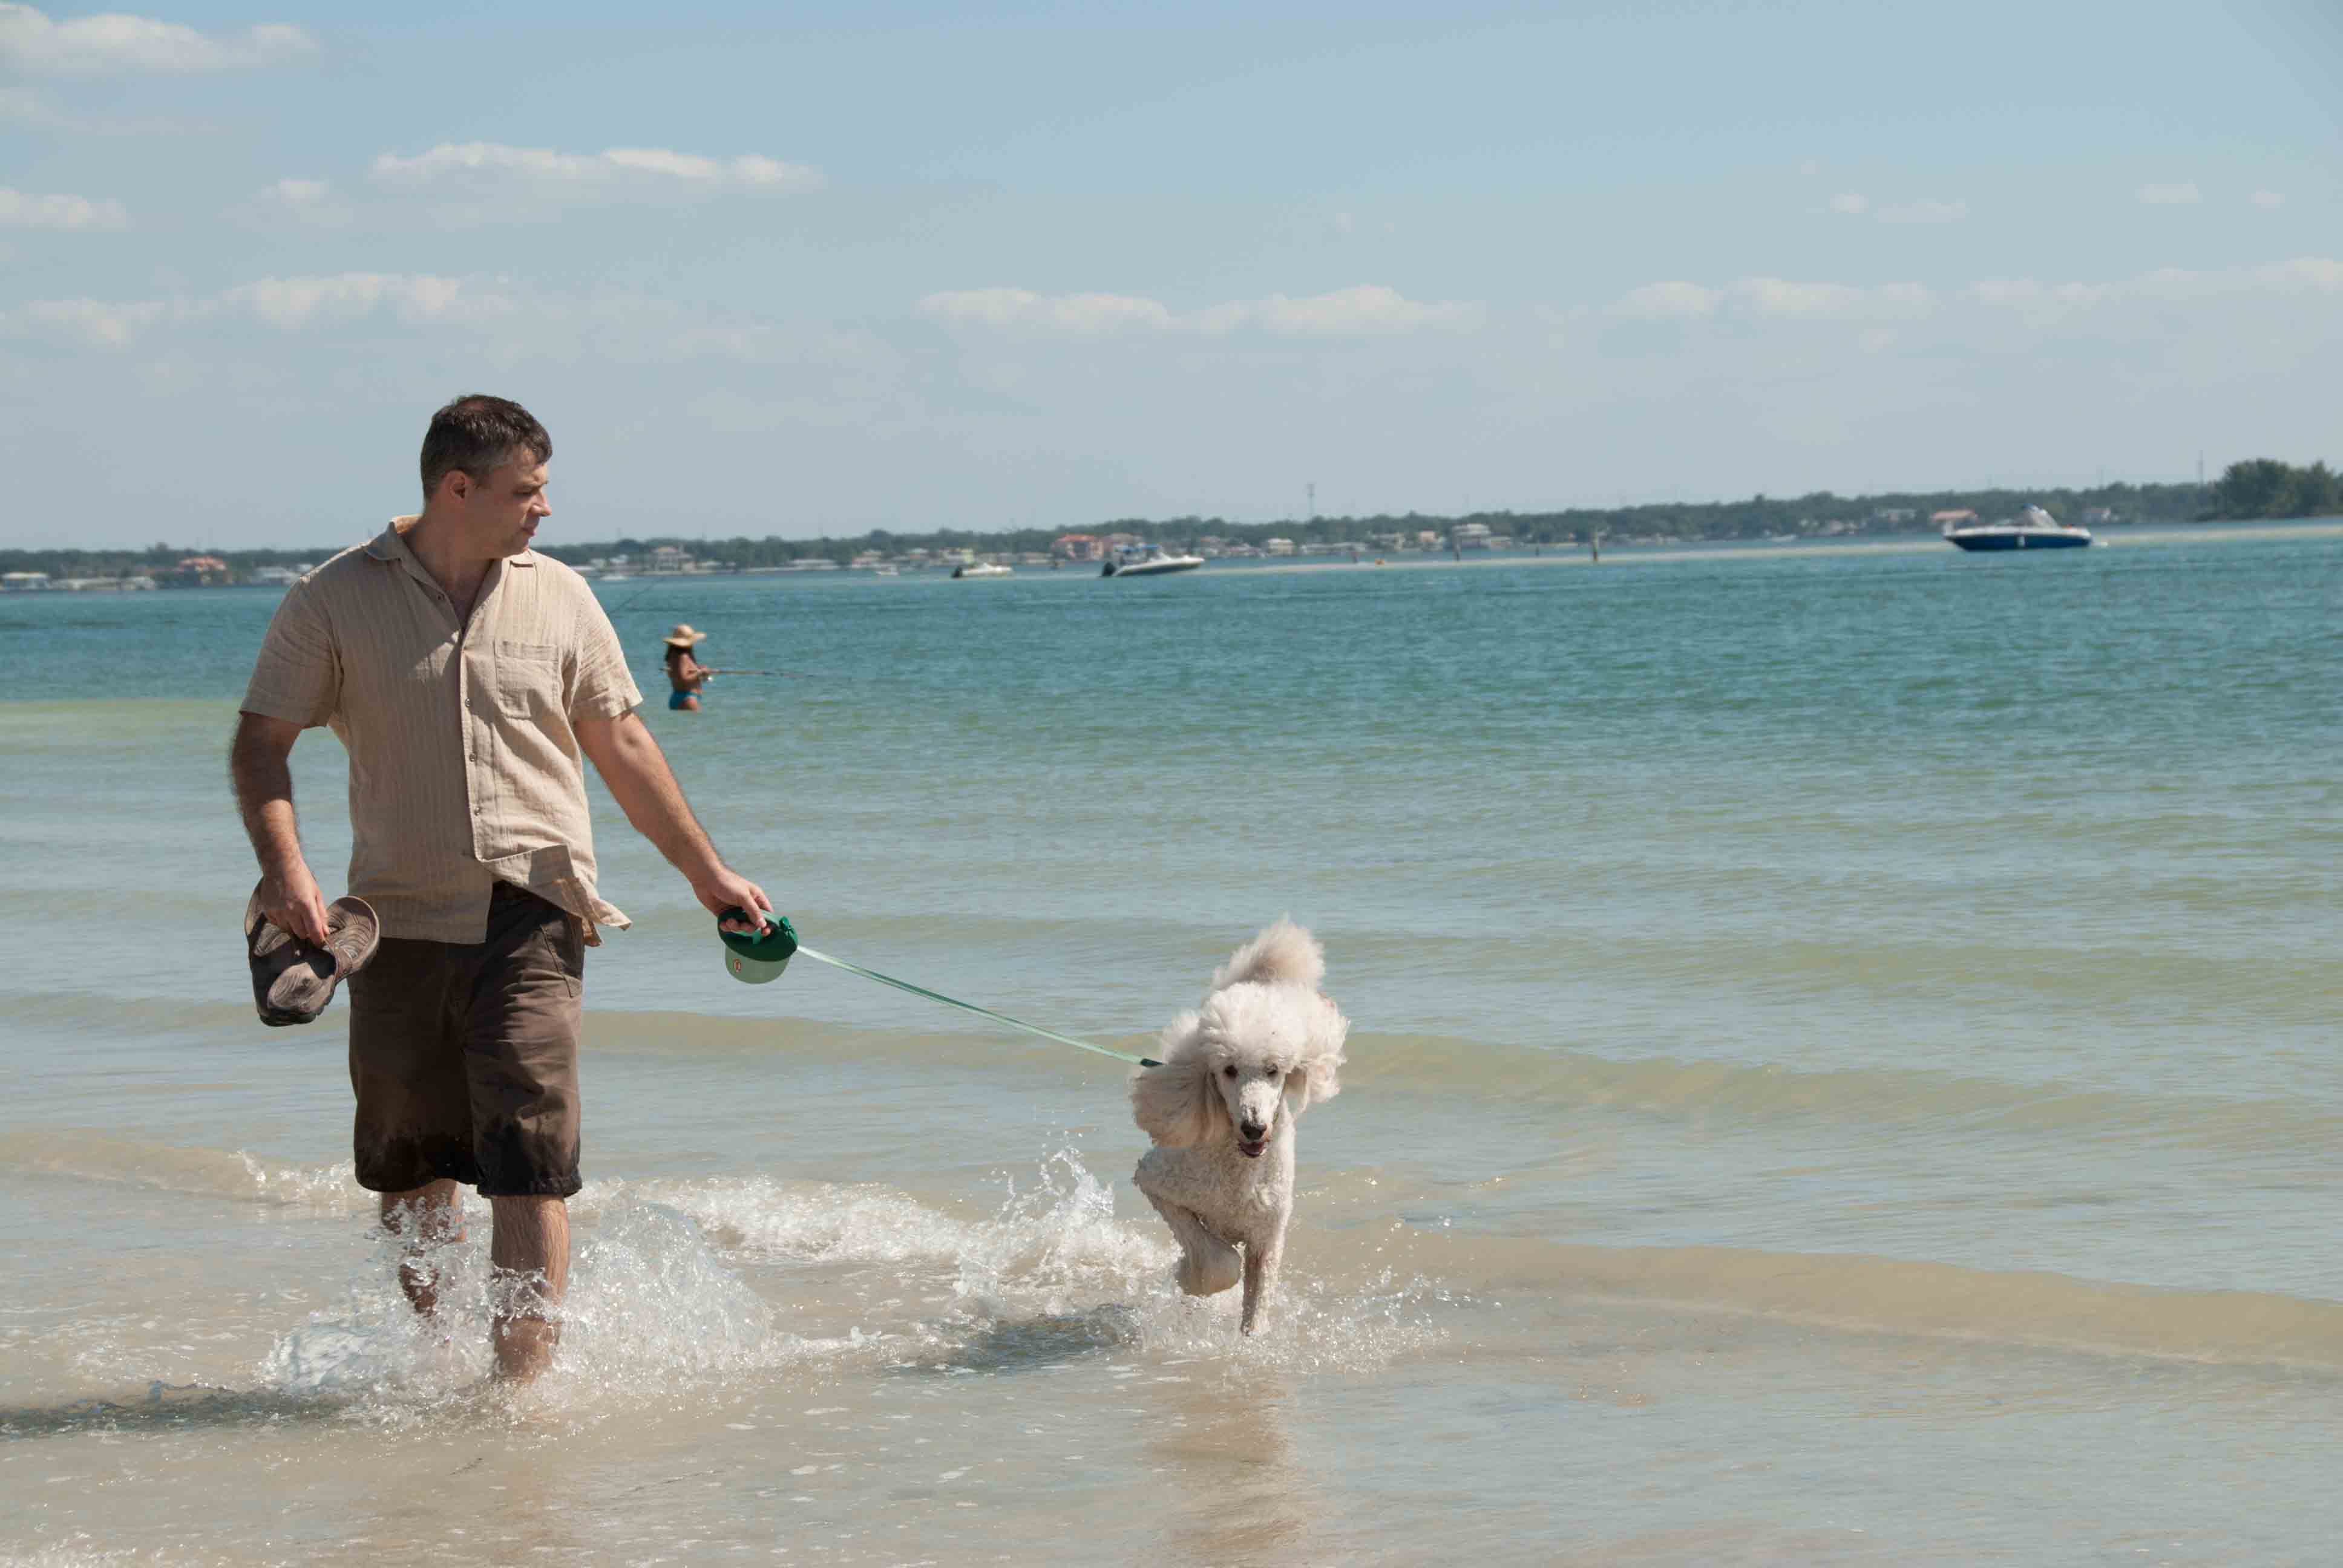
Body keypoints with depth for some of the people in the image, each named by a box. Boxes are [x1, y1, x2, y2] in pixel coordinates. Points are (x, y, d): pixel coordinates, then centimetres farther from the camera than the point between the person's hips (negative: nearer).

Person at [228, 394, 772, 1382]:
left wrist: (706, 872, 16)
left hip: (531, 919, 0)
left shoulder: (559, 598, 7)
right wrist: (284, 867, -15)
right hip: (399, 921, 0)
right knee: (409, 1165, 10)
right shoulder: (335, 602, 0)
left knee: (530, 1162, -11)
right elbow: (261, 743, 1)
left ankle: (523, 1385, -10)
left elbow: (622, 747, 16)